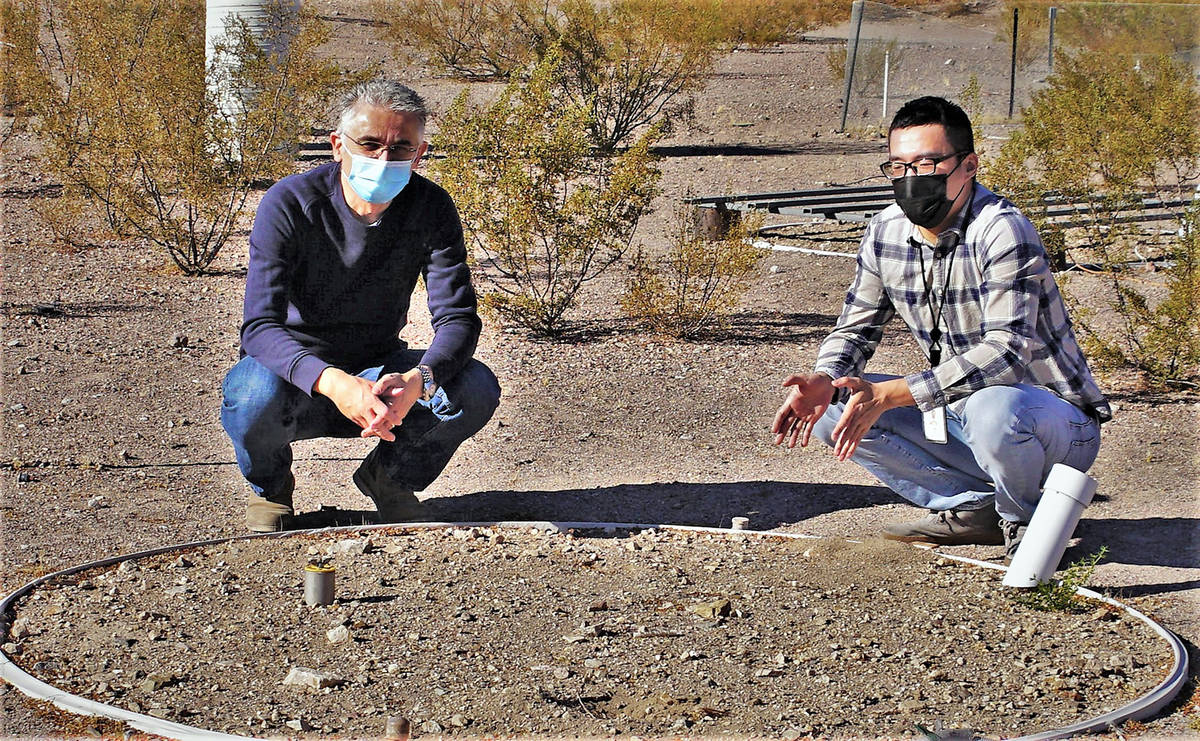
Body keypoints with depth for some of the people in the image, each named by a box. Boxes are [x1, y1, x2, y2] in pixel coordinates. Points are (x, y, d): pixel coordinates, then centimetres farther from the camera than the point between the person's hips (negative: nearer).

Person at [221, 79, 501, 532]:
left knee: (476, 389, -24)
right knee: (257, 396, -38)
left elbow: (458, 318, -18)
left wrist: (418, 380, -42)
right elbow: (260, 326, -29)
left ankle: (390, 478, 8)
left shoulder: (431, 209, -13)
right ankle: (270, 486, 1)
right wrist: (331, 382, -49)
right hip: (299, 371, -3)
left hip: (380, 371, 3)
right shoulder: (290, 204, -21)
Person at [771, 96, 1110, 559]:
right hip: (958, 411, 7)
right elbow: (855, 329, 9)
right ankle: (975, 507, -1)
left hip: (1057, 422, -7)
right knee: (832, 409, -7)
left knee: (994, 407, -40)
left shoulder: (1001, 232, -23)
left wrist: (890, 395, -38)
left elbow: (1007, 352, -32)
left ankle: (1027, 518, -6)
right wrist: (823, 380, -15)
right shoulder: (885, 233, -1)